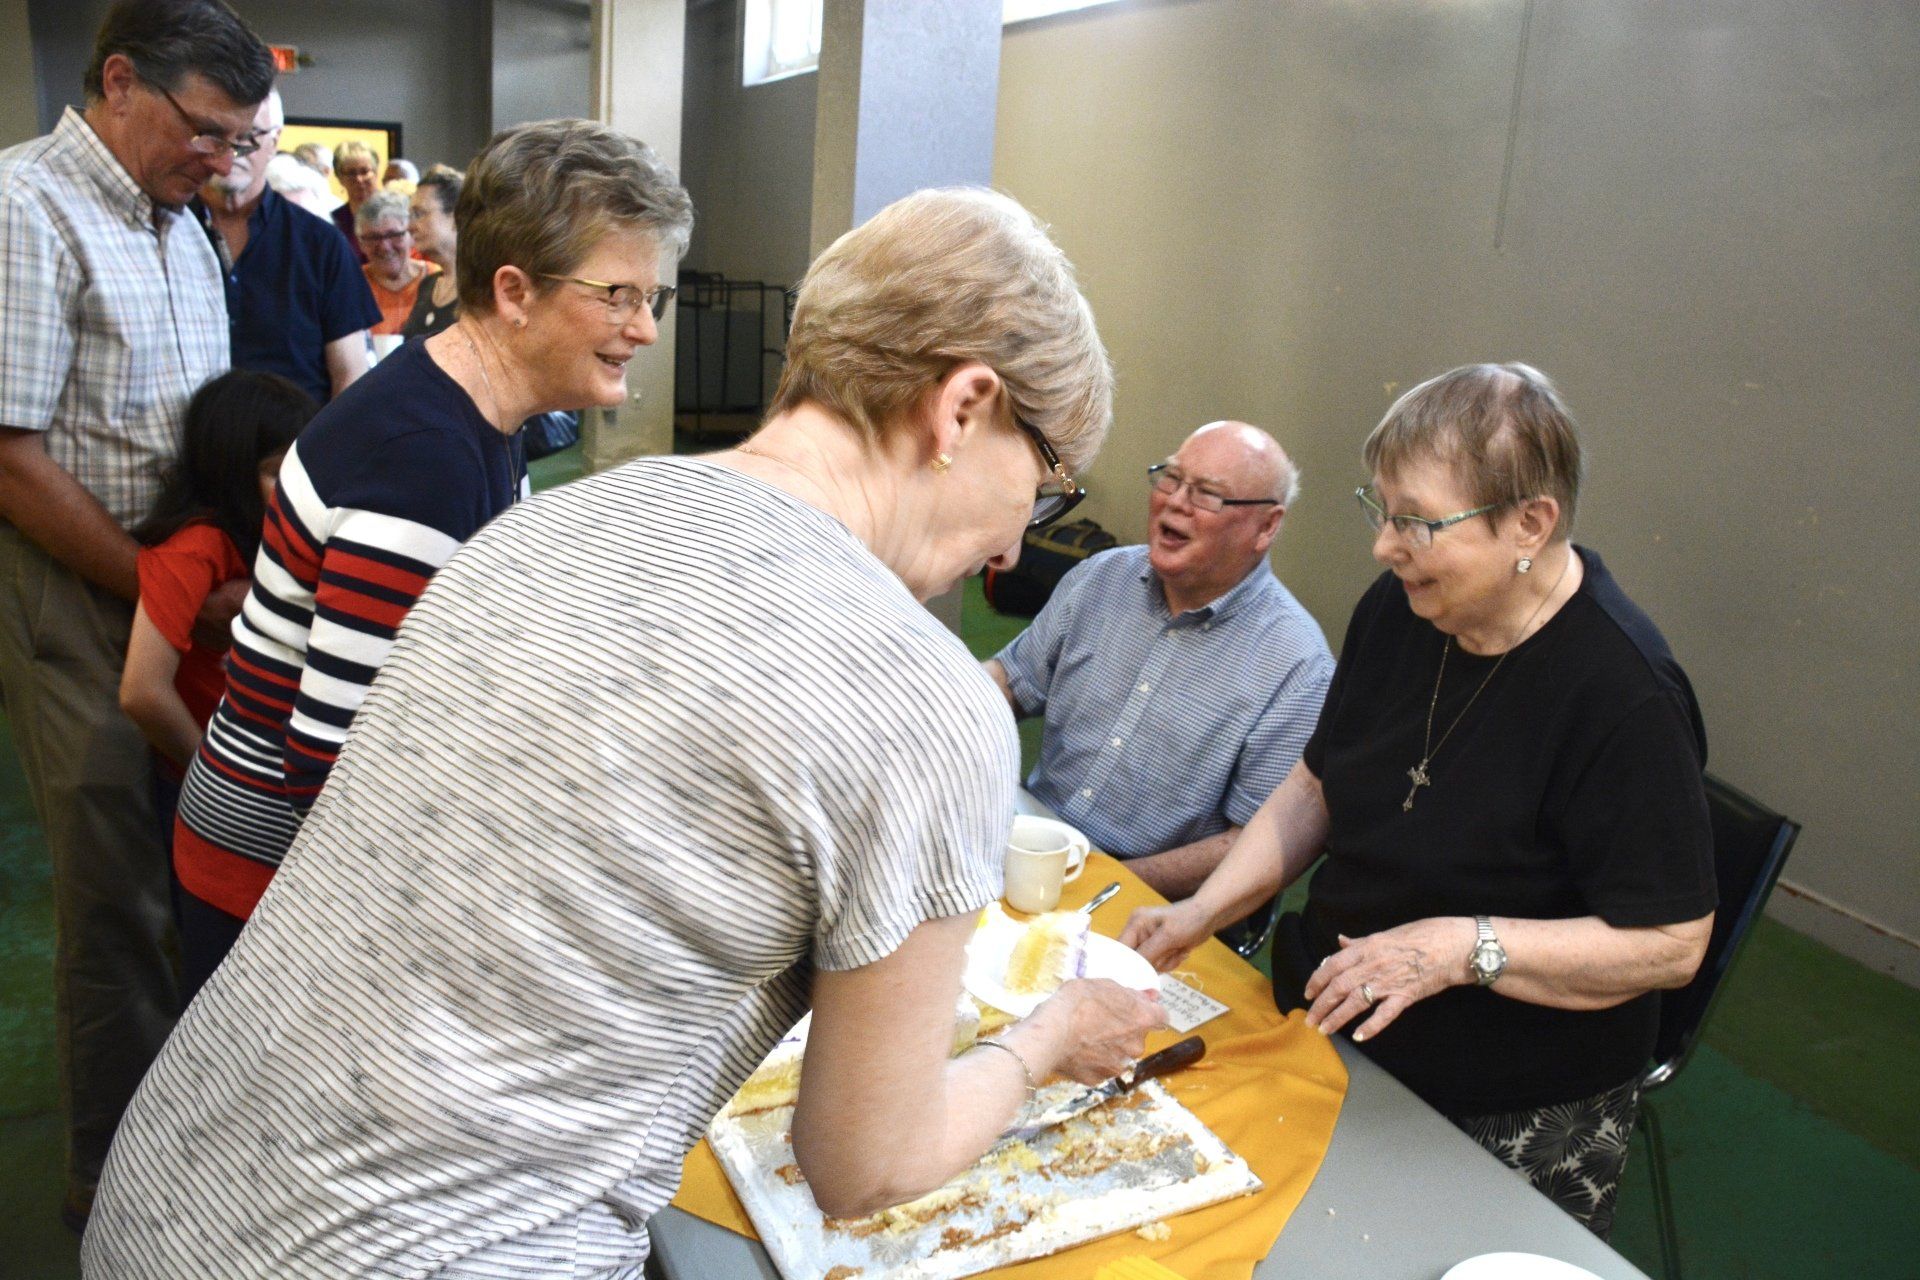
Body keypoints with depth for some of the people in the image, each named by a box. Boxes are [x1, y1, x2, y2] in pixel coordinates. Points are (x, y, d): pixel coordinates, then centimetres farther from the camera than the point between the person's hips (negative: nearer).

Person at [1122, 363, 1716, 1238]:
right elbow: (1316, 788, 6)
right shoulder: (1397, 610, -4)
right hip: (1330, 1030, 6)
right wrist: (1201, 911, -4)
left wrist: (1462, 947, -30)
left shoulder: (1626, 697, -25)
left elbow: (1671, 943, -20)